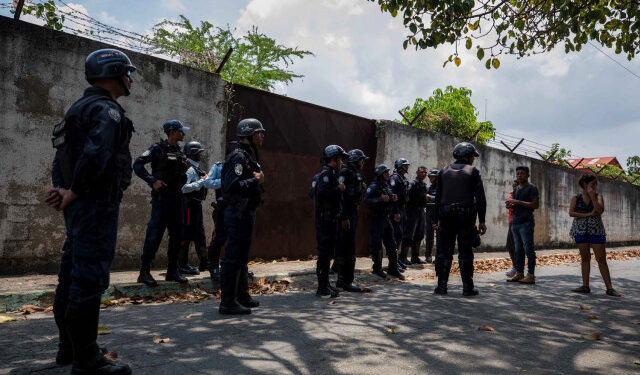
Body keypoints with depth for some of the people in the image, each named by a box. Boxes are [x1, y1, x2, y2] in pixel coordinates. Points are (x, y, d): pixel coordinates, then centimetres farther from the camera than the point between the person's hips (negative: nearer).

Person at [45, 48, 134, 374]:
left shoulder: (80, 109, 20)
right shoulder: (106, 109, -12)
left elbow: (60, 159, 18)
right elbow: (96, 155, -28)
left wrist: (62, 190, 5)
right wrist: (74, 193, -16)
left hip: (79, 206, 10)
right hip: (97, 204, -10)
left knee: (72, 277, 15)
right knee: (90, 279, -6)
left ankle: (69, 347, 27)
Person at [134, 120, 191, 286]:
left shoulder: (179, 150, 14)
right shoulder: (158, 148, -6)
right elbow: (137, 165, -12)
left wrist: (185, 167, 4)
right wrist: (152, 181, -19)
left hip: (177, 198, 7)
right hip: (162, 198, -7)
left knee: (177, 235, 9)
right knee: (154, 235, -6)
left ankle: (172, 271, 19)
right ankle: (144, 272, 3)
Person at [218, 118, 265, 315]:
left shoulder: (248, 156, 19)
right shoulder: (238, 156, -15)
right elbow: (232, 186, -27)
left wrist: (257, 179, 5)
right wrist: (256, 181, -19)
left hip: (245, 212, 11)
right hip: (239, 213, -11)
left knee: (242, 257, 19)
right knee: (234, 258, -6)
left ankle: (242, 296, 31)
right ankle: (228, 302, 1)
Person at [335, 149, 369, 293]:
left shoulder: (356, 174, 18)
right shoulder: (345, 172, -13)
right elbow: (340, 195, -21)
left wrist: (362, 188, 4)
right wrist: (344, 217, -25)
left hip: (353, 213, 10)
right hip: (346, 215, -10)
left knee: (346, 247, 14)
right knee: (348, 248, -7)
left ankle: (342, 279, 23)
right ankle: (347, 282, 0)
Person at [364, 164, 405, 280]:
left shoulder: (387, 185, 15)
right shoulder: (373, 186, -10)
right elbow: (367, 201, -20)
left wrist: (393, 199, 4)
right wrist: (381, 199, -26)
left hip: (387, 219, 8)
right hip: (377, 219, -8)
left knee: (392, 244, 9)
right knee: (376, 245, 0)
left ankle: (393, 268, 17)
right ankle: (377, 268, 14)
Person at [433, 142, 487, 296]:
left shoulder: (444, 171, 9)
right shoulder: (473, 171, -1)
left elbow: (438, 197, 8)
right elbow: (480, 198, -5)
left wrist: (437, 219, 10)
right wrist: (482, 221, -2)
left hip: (446, 216, 3)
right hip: (466, 217, -2)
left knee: (444, 251, 7)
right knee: (465, 253, 4)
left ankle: (442, 286, 7)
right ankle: (468, 288, 8)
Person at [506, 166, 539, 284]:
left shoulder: (531, 188, -4)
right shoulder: (516, 189, 20)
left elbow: (536, 205, -13)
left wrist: (518, 202, -17)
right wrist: (510, 205, 6)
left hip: (526, 223, -8)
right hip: (515, 222, 8)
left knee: (528, 250, -5)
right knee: (518, 250, 9)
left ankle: (531, 275, -2)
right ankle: (519, 273, 14)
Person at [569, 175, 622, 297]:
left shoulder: (598, 197, 5)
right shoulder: (576, 198, 5)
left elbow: (600, 210, -12)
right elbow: (571, 213, -7)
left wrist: (592, 196, -13)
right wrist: (588, 214, -13)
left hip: (596, 230, 0)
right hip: (581, 231, 1)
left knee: (601, 259, -3)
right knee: (585, 258, 6)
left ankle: (609, 288, 1)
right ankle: (585, 286, 12)